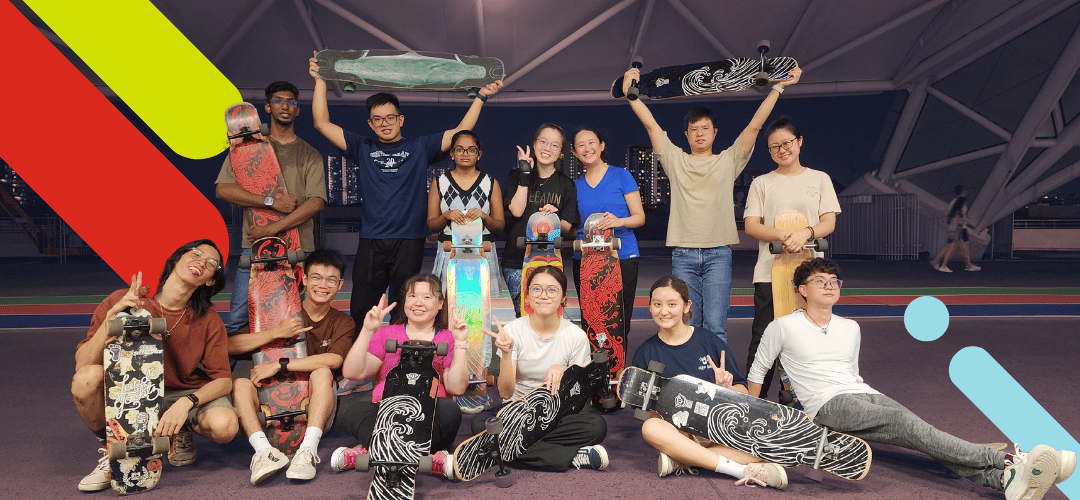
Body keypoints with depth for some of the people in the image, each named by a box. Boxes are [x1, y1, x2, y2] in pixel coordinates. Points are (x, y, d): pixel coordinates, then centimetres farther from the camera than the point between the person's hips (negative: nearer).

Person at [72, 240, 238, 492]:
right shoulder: (122, 302, -12)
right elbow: (82, 366, -16)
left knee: (225, 426, -30)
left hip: (184, 393, 1)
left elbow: (223, 380, -10)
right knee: (88, 377, -32)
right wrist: (111, 318, -29)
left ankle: (178, 432, 8)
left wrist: (186, 402, -28)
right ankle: (112, 449, -3)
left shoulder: (208, 321, -9)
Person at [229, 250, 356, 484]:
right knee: (240, 384, -23)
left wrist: (278, 365, -17)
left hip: (313, 409, -1)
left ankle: (308, 450, -39)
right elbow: (230, 345, -1)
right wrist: (277, 332, -13)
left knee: (322, 373, -28)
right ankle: (263, 450, -43)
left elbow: (334, 359, -15)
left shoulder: (343, 322, 8)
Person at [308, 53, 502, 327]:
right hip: (371, 242, 1)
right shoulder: (363, 149, 13)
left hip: (409, 241, -1)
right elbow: (322, 123, 11)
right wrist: (321, 81, 7)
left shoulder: (420, 147, 11)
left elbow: (461, 132, 9)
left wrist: (481, 96, 6)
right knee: (361, 312, 2)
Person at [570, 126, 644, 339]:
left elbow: (640, 217, 1)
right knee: (588, 322, 2)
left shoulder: (621, 176, 4)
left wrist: (619, 221, -19)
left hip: (622, 256, -3)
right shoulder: (576, 185, 15)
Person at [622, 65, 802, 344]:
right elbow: (650, 124, 8)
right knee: (686, 326, 3)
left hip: (718, 254, -1)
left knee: (716, 326, -4)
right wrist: (628, 91, 2)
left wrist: (778, 87, 4)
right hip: (683, 255, 1)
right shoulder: (675, 160, 12)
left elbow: (755, 125, 7)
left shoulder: (728, 161, 12)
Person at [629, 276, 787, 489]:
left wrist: (725, 388, -17)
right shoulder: (645, 353, 4)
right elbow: (650, 412, 2)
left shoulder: (709, 341, 3)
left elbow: (742, 393, 5)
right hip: (680, 432, 0)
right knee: (651, 428, -34)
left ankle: (684, 459, -23)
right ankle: (741, 470, -33)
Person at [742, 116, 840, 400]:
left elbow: (829, 222, 4)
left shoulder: (819, 179, 12)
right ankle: (755, 398, 5)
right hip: (769, 271, -1)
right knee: (763, 338, -3)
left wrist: (805, 234, -18)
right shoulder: (762, 183, 10)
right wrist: (781, 236, -17)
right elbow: (751, 225, 2)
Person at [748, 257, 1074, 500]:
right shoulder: (783, 327, 4)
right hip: (829, 405, -5)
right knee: (905, 422, -31)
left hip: (866, 394, 5)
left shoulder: (851, 328, 21)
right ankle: (1007, 460, -46)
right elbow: (758, 370, 13)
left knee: (912, 429, -26)